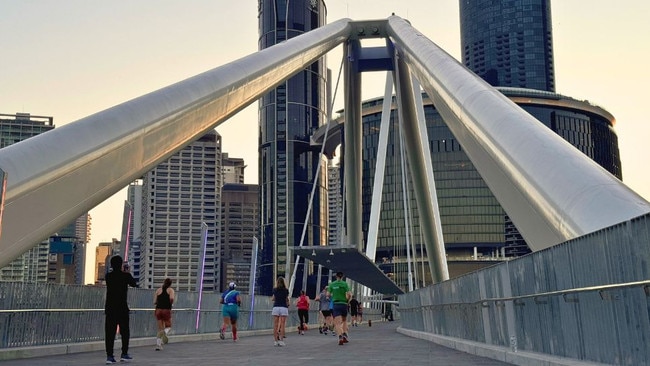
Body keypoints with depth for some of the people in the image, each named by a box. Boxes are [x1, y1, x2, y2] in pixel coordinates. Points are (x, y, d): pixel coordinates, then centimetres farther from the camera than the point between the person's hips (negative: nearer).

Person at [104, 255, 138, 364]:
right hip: (122, 307, -3)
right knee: (124, 331, 10)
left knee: (109, 332, 3)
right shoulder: (125, 276, -6)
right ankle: (124, 353, 12)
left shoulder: (108, 276, 2)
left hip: (109, 307, 3)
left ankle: (109, 355, 0)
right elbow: (134, 284, 10)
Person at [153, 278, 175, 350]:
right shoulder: (170, 290, 3)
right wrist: (170, 303, 2)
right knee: (168, 326, 13)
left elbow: (154, 302, 7)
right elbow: (171, 298, -17)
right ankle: (164, 332, -23)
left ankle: (158, 345, 6)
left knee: (160, 329, 13)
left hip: (158, 310, 3)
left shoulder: (158, 290, 12)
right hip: (166, 310, -3)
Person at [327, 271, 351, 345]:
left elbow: (328, 295, 1)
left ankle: (340, 337, -30)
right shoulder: (345, 284, 0)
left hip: (336, 304, 0)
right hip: (344, 304, 0)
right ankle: (345, 335, 3)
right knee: (344, 321, 21)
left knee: (338, 323, -8)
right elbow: (349, 294, -9)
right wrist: (347, 300, 9)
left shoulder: (332, 284, 4)